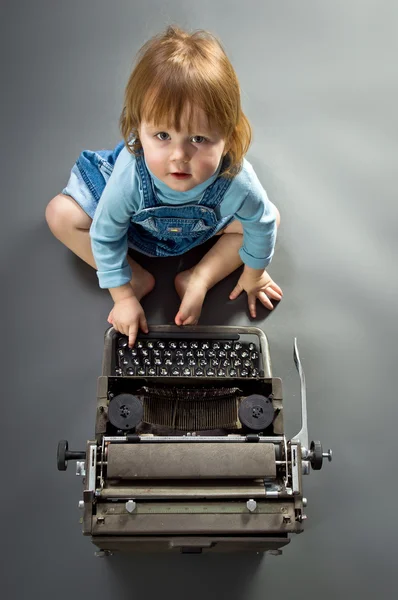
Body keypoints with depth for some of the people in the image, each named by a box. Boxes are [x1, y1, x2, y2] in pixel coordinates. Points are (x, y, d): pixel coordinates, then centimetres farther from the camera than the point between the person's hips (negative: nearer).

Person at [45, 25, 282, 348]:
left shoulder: (236, 181, -44)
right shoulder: (130, 174, -45)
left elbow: (262, 224, -20)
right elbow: (104, 235, -27)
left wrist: (253, 275, -5)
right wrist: (123, 295, -18)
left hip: (205, 224, 1)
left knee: (269, 216, -12)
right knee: (61, 214, -15)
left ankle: (198, 279, -9)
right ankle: (138, 279, -5)